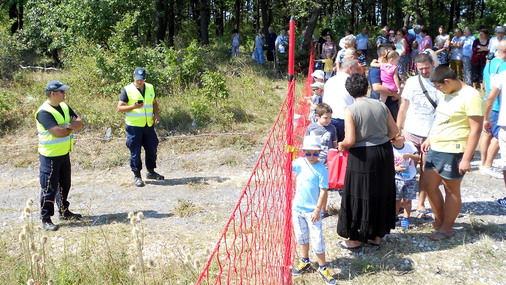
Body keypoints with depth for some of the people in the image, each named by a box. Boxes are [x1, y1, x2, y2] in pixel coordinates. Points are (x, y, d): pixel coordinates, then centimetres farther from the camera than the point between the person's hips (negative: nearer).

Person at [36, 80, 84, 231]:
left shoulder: (64, 107, 7)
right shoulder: (44, 112, -19)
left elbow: (80, 122, 3)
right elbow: (58, 132, -28)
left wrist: (68, 126, -17)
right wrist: (73, 127, -10)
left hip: (64, 154, 8)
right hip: (50, 156, -8)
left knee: (65, 185, 20)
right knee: (49, 188, -2)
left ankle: (64, 211, 35)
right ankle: (46, 219, 7)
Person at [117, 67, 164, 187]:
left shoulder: (150, 88, 9)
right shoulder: (127, 90, -6)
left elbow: (155, 103, 19)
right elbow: (119, 108, -7)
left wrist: (156, 114, 0)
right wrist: (134, 107, -23)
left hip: (149, 125, 5)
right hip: (134, 126, -5)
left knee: (152, 149, 12)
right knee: (135, 152, 0)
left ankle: (151, 172, 30)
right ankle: (137, 176, 12)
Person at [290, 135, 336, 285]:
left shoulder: (321, 169, -16)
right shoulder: (300, 162, -1)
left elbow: (323, 191, -16)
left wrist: (317, 210, -18)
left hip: (312, 210, -5)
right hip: (297, 208, 5)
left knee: (317, 239, 0)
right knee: (301, 236, 18)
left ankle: (323, 268, 14)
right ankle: (305, 262, 35)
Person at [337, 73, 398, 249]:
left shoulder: (351, 110, -14)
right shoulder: (380, 105, 1)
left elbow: (350, 140, -19)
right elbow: (394, 131, 7)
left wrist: (341, 145, 1)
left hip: (362, 156, -5)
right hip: (384, 152, 6)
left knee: (359, 197, 8)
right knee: (382, 194, 18)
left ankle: (356, 239, 20)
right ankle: (376, 236, 31)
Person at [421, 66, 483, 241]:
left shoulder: (470, 96, -16)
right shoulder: (447, 94, 10)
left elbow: (476, 128, -18)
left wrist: (466, 159, -20)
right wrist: (430, 139, 19)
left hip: (453, 152, -9)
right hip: (435, 148, 9)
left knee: (451, 189, 5)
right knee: (428, 185, 13)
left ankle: (447, 228, 19)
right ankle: (439, 220, 30)